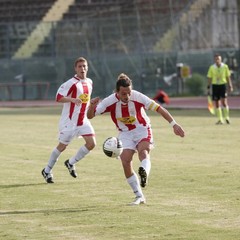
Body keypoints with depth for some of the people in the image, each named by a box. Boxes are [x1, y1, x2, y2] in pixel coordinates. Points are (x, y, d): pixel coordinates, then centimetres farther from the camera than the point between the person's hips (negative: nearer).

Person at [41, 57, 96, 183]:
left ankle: (71, 163, 14)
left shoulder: (89, 82, 9)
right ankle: (47, 171, 20)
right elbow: (59, 97, -20)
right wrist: (73, 99, -33)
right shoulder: (71, 83, -15)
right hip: (69, 120, -6)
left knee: (91, 143, -7)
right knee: (62, 146, 2)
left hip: (83, 119, 6)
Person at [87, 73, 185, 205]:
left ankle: (144, 173, -60)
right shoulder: (110, 101, -19)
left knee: (143, 151, -32)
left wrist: (174, 124, -24)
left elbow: (158, 108, -20)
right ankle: (139, 196, -4)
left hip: (142, 130, -2)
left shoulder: (138, 97, -23)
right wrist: (92, 106, -37)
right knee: (125, 162, -13)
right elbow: (90, 116, -14)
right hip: (125, 134, 2)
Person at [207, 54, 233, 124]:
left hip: (223, 85, -1)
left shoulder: (225, 67, 0)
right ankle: (220, 119, 10)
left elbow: (228, 77, 6)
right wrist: (208, 88, 1)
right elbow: (209, 78, 4)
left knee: (224, 102, -12)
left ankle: (226, 118, -2)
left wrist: (230, 86, 4)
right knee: (217, 104, 3)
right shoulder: (212, 68, 0)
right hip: (215, 86, 1)